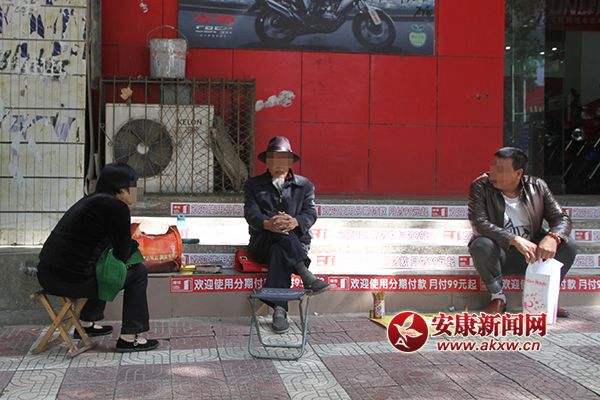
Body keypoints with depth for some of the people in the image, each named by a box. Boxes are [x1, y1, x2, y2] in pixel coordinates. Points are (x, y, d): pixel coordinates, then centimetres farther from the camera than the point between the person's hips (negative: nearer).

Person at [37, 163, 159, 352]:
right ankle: (128, 338, 7)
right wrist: (132, 245, 13)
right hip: (73, 280, -9)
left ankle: (86, 324, 40)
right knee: (138, 272, 6)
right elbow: (122, 255, -7)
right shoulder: (116, 207, -10)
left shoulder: (90, 200, 18)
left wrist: (129, 245, 14)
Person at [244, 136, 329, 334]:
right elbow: (251, 213, -3)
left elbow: (310, 213, -1)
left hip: (297, 242, 0)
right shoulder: (254, 185, 15)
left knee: (279, 251, -37)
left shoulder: (304, 185, 16)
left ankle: (279, 310, -45)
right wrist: (268, 224, -28)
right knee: (279, 231, -35)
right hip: (262, 243, 1)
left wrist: (295, 221, -27)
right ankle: (306, 276, -45)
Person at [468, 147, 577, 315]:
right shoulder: (480, 187, -10)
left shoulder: (537, 187, -1)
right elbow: (479, 223, -23)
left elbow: (561, 218, -4)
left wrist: (552, 237, -29)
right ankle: (498, 297, -13)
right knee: (481, 245, -34)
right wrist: (515, 240, -36)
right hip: (498, 253, -2)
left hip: (531, 252, 3)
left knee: (568, 246, -19)